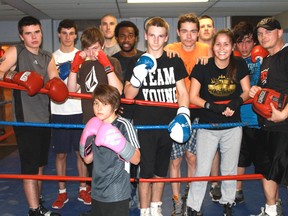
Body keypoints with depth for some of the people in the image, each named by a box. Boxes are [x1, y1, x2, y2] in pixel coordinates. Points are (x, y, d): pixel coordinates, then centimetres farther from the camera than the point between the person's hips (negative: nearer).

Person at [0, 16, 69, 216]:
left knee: (40, 163, 14)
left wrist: (55, 84, -19)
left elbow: (56, 80, 3)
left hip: (44, 117, 6)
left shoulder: (48, 57, 14)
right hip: (25, 118, -6)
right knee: (30, 165, -4)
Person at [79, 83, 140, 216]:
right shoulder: (95, 127, 6)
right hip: (97, 192, 6)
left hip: (117, 194, -6)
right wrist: (86, 140, -4)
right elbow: (87, 160, 12)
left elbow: (136, 159, -12)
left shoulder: (123, 125, -12)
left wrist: (120, 145, -27)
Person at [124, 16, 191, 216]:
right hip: (144, 125, -2)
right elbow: (128, 95, -1)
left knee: (161, 170, 13)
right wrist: (138, 76, -19)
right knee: (146, 171, -1)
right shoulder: (136, 61, 1)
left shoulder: (175, 61, 5)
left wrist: (183, 112, -12)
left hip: (168, 124, 2)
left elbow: (182, 91, 5)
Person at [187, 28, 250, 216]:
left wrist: (237, 101, -21)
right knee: (202, 171, 0)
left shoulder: (239, 65, -6)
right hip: (207, 126, -2)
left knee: (230, 169, 15)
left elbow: (247, 91, 1)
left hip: (233, 126, 2)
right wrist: (212, 106, -27)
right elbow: (193, 97, -11)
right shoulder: (202, 67, -13)